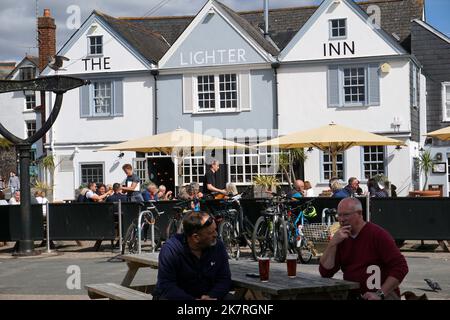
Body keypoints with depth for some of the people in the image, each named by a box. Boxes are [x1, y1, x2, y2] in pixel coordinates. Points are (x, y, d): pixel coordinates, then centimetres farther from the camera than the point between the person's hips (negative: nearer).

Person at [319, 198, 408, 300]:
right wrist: (333, 244, -9)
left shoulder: (377, 234, -9)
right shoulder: (342, 239, 10)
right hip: (352, 296, 6)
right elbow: (325, 272, 3)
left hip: (383, 295, -6)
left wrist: (380, 294, -20)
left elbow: (400, 267, -15)